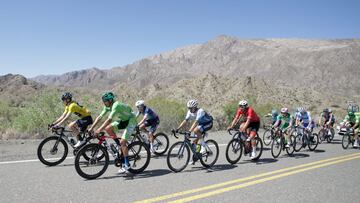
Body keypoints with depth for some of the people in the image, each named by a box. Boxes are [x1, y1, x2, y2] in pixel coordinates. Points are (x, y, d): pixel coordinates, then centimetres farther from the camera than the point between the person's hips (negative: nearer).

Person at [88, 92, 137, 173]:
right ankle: (120, 146, 6)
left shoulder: (116, 105, -30)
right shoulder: (107, 107, -4)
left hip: (130, 121, -8)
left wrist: (99, 130, -41)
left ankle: (126, 164, -7)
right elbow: (99, 117, -1)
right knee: (108, 128, -9)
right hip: (122, 120, 9)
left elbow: (109, 120, -38)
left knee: (122, 142, -17)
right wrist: (91, 127, -8)